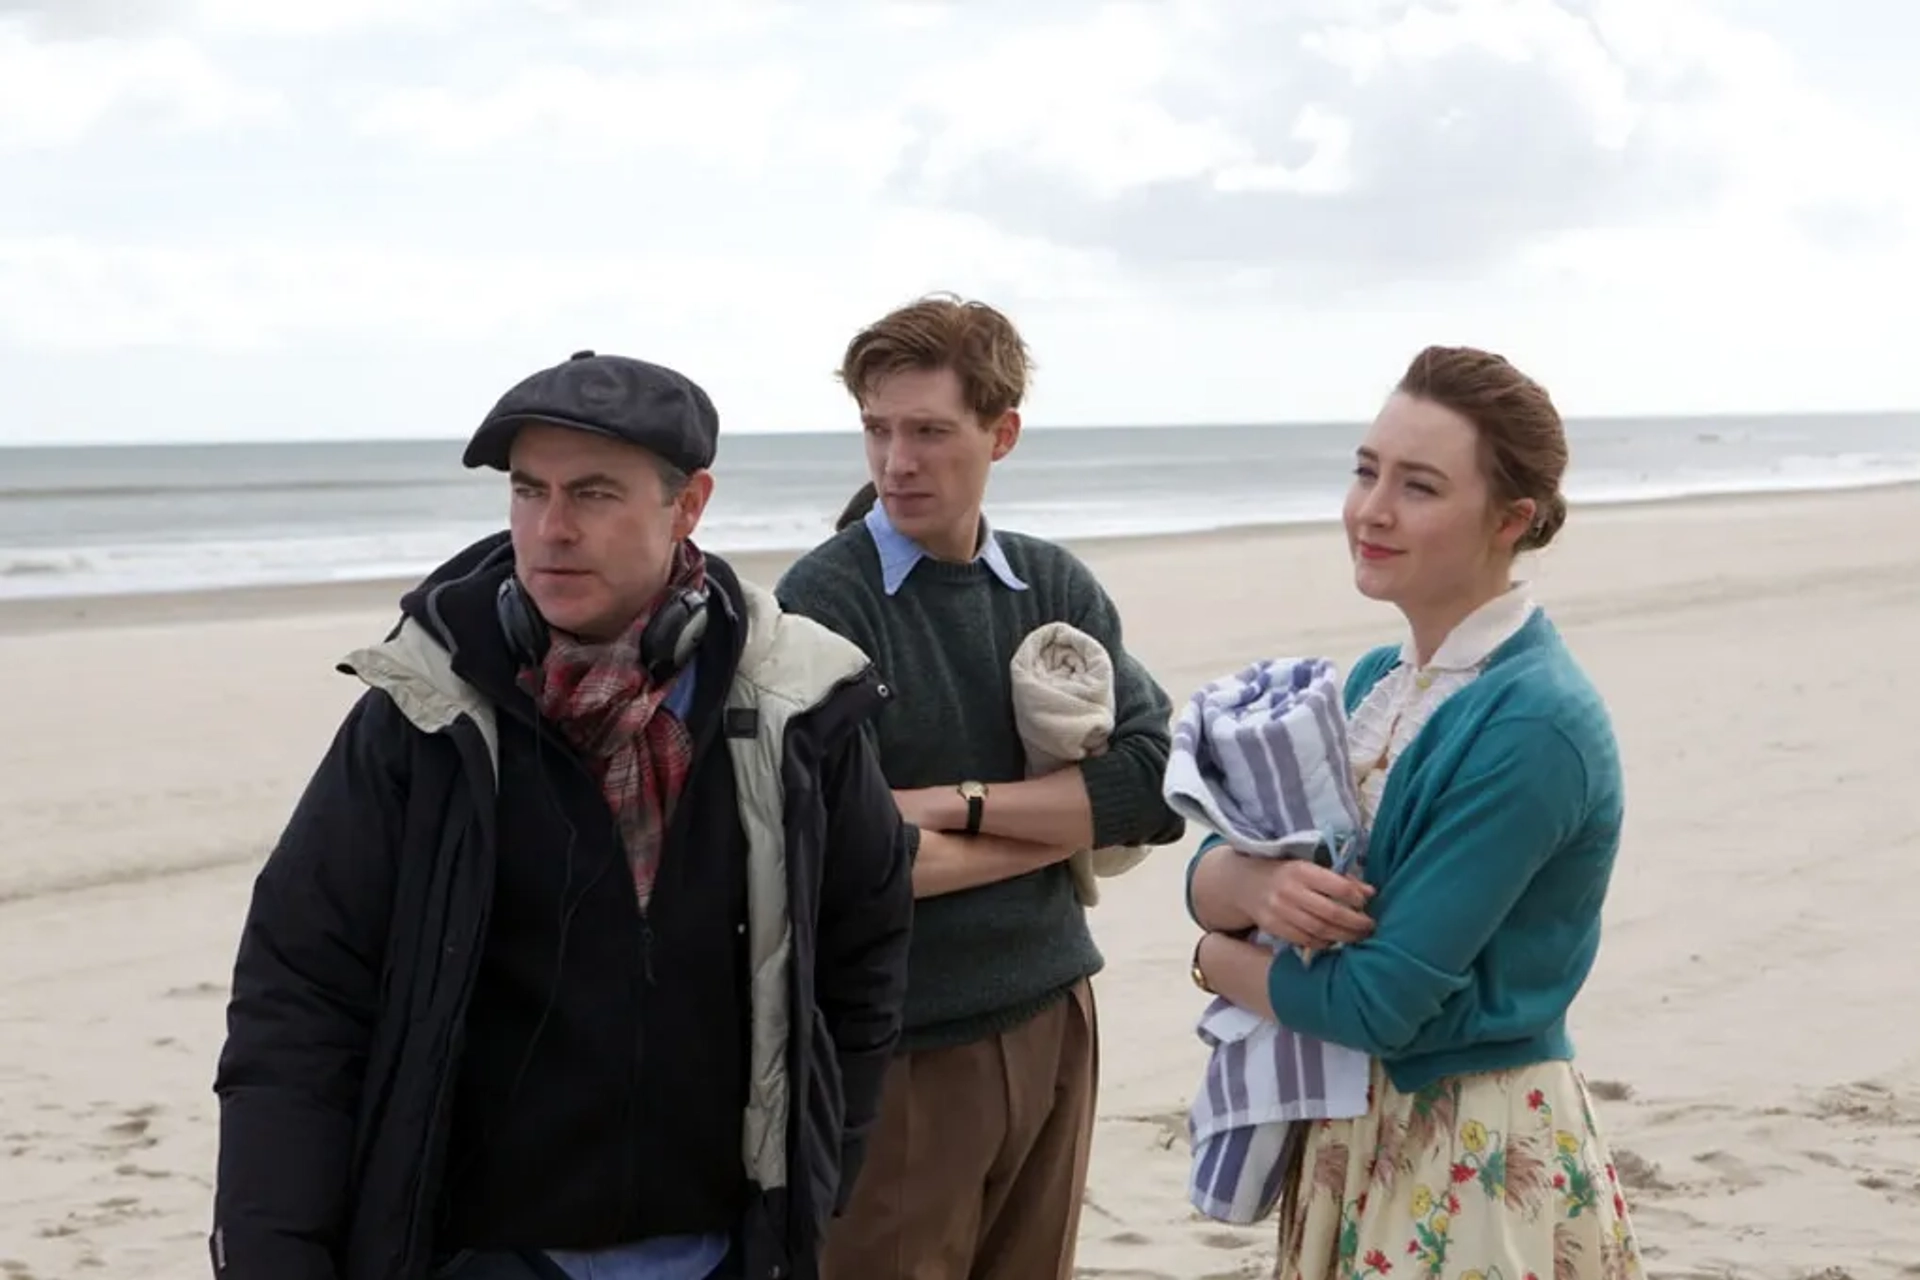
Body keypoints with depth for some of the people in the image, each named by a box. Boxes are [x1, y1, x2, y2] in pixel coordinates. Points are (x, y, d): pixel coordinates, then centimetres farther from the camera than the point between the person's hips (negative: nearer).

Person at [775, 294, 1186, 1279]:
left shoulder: (1054, 586, 4)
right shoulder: (824, 602, -11)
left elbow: (1162, 783, -5)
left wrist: (962, 804, -16)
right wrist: (1070, 820, -9)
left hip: (1051, 1020, 5)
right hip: (895, 1045, -5)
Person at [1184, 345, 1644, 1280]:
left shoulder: (1532, 723, -22)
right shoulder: (1376, 680, 4)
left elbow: (1379, 1001, -24)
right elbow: (1208, 874, 4)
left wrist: (1217, 959, -7)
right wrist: (1256, 888, -19)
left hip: (1477, 1164, -8)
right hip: (1350, 1131, 8)